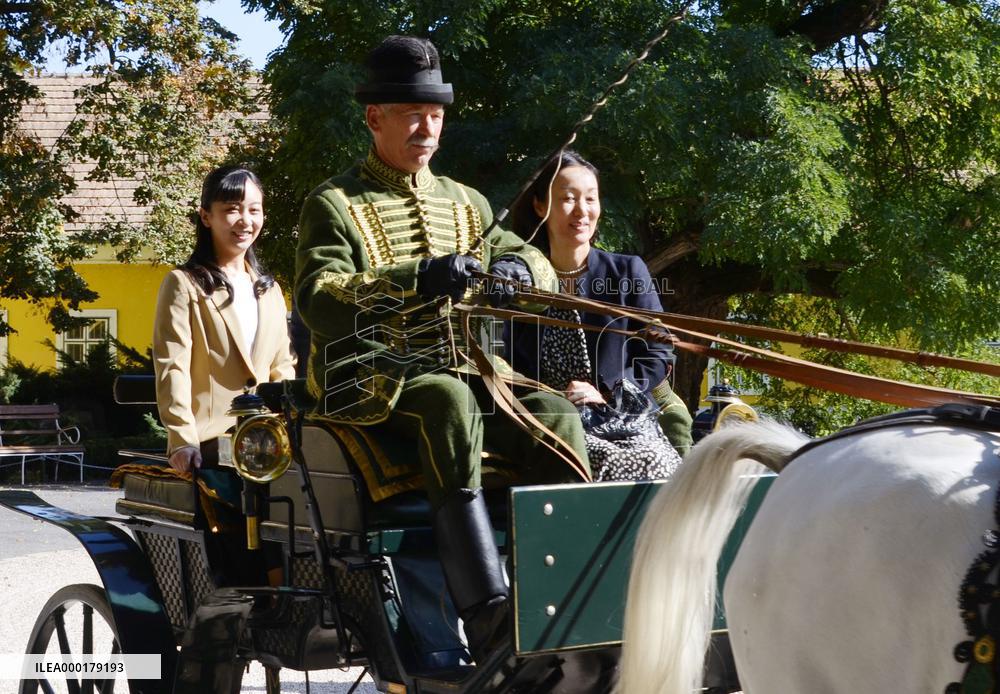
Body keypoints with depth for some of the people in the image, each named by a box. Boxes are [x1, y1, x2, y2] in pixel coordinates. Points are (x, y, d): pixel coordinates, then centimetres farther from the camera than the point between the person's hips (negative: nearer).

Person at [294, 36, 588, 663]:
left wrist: (515, 268, -11)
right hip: (369, 381, -6)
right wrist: (416, 278, -30)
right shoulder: (334, 205, 2)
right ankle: (486, 615, -45)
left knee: (556, 415, -21)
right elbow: (317, 298, -15)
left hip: (459, 370, 6)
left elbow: (536, 263, 16)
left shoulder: (465, 203, 21)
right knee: (449, 402, -37)